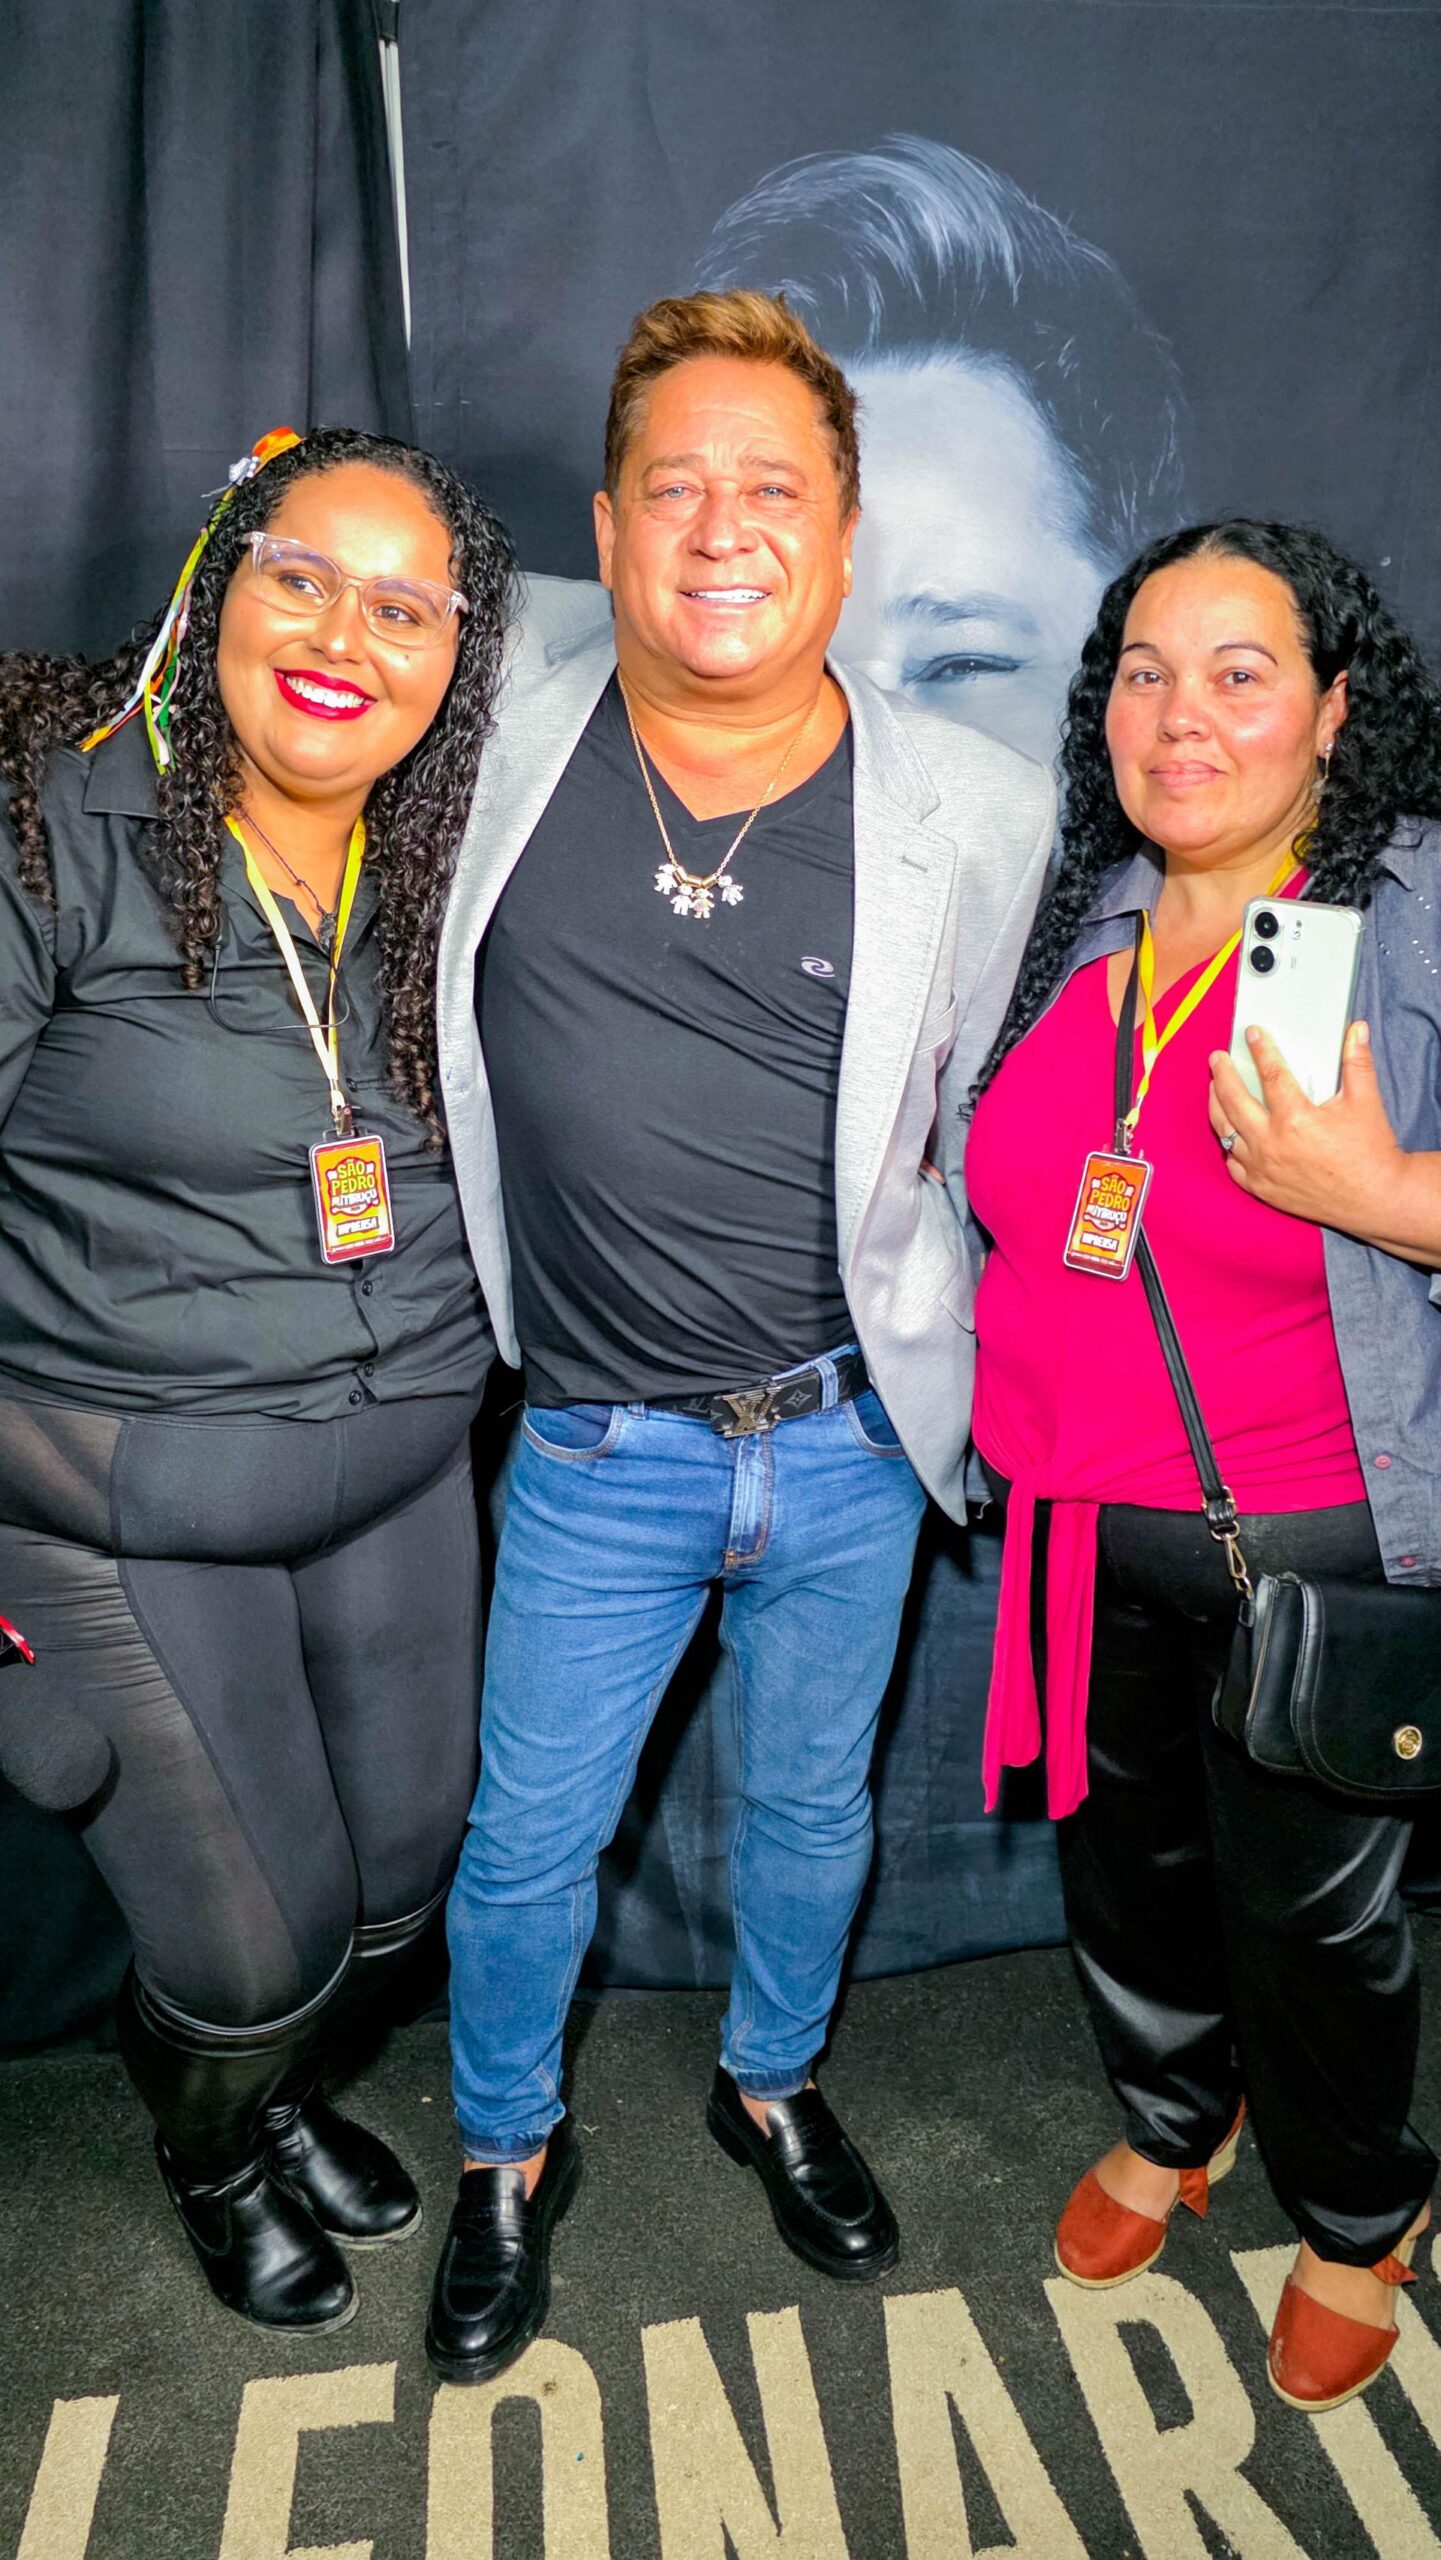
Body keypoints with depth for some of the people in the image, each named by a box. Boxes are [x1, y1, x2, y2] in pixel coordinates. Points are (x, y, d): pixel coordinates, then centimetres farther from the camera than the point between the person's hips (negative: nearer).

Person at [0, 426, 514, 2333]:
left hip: (401, 1469, 5)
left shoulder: (451, 859, 1)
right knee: (251, 1939, 7)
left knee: (404, 1871, 19)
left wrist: (459, 1370, 12)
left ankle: (279, 2083, 55)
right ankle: (210, 2153, 46)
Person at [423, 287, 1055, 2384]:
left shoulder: (977, 811, -8)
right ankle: (510, 2155, 42)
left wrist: (940, 1354, 8)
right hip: (601, 1446, 0)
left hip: (853, 1433, 1)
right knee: (530, 1844, 12)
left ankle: (773, 2084, 51)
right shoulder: (510, 742, -7)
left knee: (813, 1806, 21)